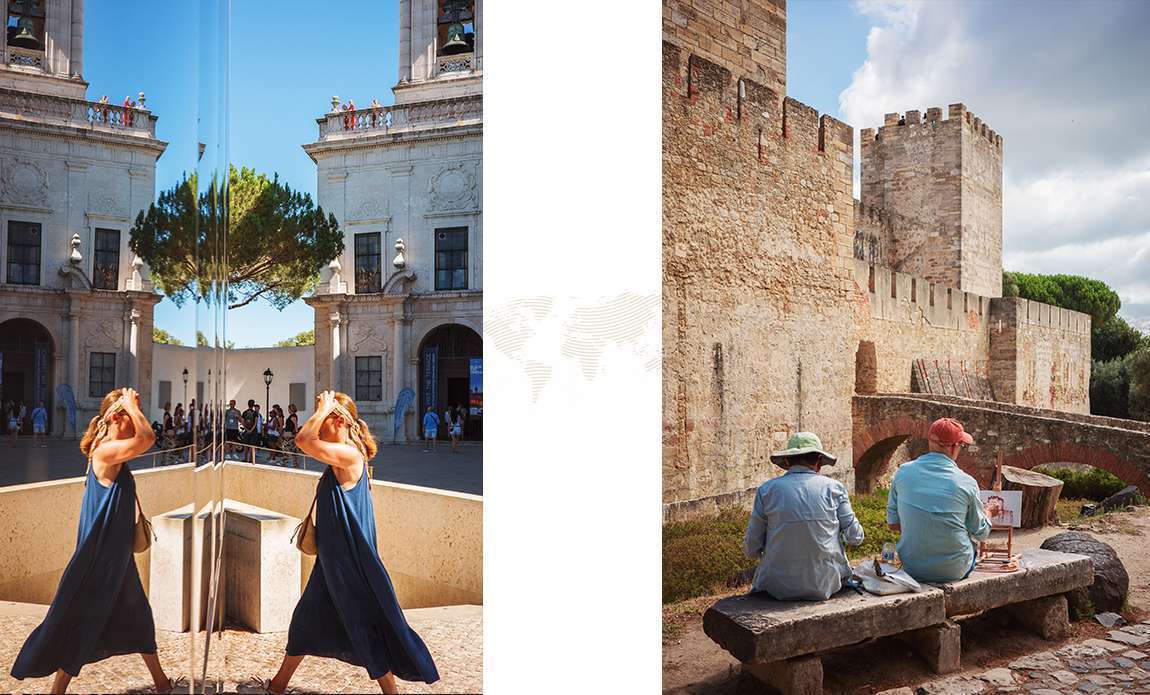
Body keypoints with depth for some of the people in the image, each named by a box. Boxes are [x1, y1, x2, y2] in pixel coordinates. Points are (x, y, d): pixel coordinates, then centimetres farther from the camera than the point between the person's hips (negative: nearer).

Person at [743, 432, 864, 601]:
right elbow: (855, 538, 2)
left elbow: (751, 549, -3)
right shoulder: (833, 488, -4)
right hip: (825, 586, 1)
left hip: (779, 588, 0)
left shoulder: (766, 490, -5)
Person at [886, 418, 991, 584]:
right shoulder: (966, 483, -13)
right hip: (954, 571, -1)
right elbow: (982, 533, 3)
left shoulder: (903, 472, -7)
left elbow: (893, 523, 1)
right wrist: (988, 513, 23)